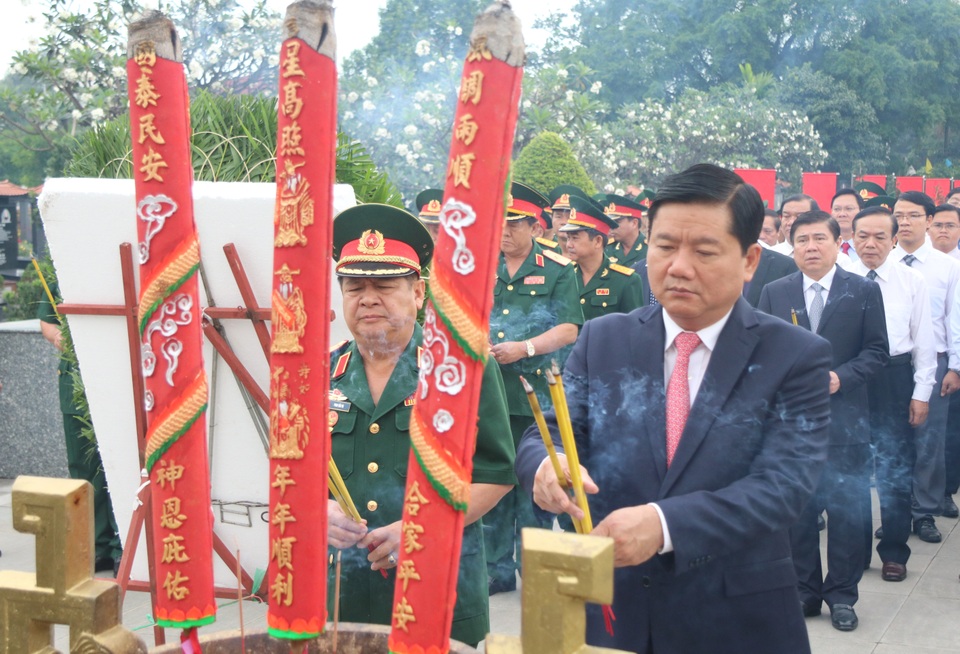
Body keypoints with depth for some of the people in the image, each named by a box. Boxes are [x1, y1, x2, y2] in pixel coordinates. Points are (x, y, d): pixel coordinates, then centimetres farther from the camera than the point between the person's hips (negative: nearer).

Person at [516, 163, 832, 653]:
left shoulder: (796, 357, -7)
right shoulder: (602, 340, 2)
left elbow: (783, 483, -17)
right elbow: (547, 433, -1)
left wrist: (664, 525, -31)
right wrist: (548, 464, -26)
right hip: (607, 609, 2)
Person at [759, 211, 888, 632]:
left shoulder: (864, 291, 2)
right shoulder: (774, 293, 6)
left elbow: (877, 350, 1)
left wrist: (841, 376, -14)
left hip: (844, 418, -1)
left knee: (847, 508, 0)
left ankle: (841, 594, 15)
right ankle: (804, 591, 20)